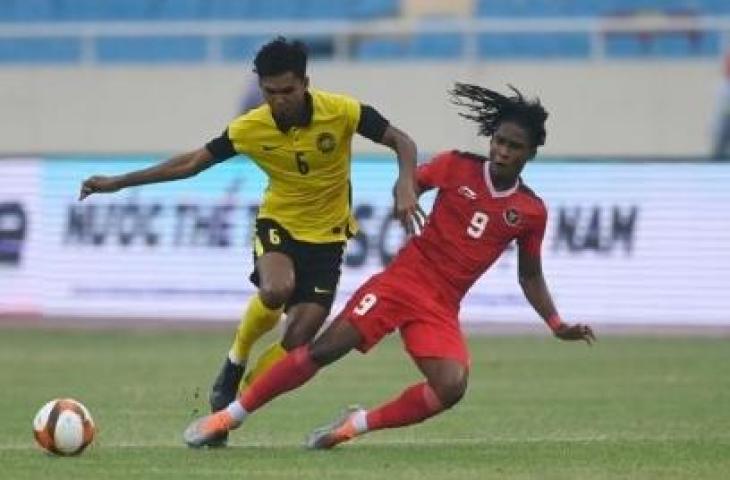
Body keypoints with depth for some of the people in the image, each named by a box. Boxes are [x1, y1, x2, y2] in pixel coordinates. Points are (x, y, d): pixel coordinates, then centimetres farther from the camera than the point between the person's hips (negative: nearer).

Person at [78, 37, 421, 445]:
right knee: (276, 290, -34)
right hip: (279, 223, 0)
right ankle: (235, 364, -6)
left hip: (327, 235, 0)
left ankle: (231, 409, 6)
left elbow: (402, 142, -11)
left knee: (299, 340, -10)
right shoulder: (250, 129, -14)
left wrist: (406, 186, -32)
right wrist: (118, 183, -4)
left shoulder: (342, 112, -19)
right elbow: (192, 163, -3)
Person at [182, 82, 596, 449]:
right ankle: (231, 415, 0)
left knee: (452, 387, -23)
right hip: (401, 281, -2)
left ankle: (359, 424, -4)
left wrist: (557, 324, 6)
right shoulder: (457, 168, -2)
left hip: (442, 308, 2)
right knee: (323, 350, -11)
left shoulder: (531, 212, 3)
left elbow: (530, 276, 14)